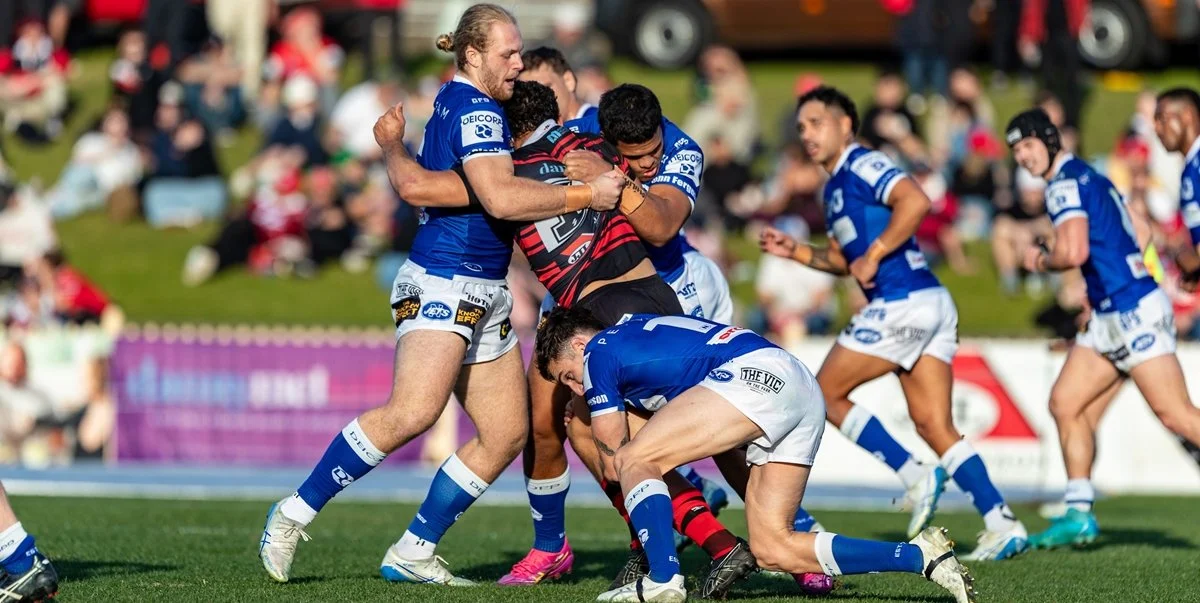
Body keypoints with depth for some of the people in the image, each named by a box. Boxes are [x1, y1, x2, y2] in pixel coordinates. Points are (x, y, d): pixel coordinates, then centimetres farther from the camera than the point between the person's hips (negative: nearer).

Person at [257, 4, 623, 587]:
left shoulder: (454, 104, 18)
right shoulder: (475, 109, -12)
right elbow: (501, 197, -24)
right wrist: (586, 195, -18)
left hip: (483, 297, 11)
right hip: (442, 283, -11)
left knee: (507, 431, 4)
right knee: (413, 411, -26)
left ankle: (412, 552, 6)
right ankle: (293, 515, -17)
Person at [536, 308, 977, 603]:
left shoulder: (598, 351, 8)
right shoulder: (640, 335, 33)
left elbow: (614, 462, 12)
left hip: (757, 374, -9)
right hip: (805, 393, 9)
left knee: (634, 460, -6)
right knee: (774, 550, 6)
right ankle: (922, 556, 1)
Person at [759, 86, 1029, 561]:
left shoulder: (861, 166, -6)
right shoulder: (834, 188, 24)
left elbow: (915, 201, -23)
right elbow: (843, 259, 33)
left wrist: (873, 255, -19)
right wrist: (795, 251, 19)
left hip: (903, 304, -10)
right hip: (930, 306, 10)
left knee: (826, 394, 1)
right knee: (933, 426, 5)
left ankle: (915, 477, -3)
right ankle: (1003, 525, -4)